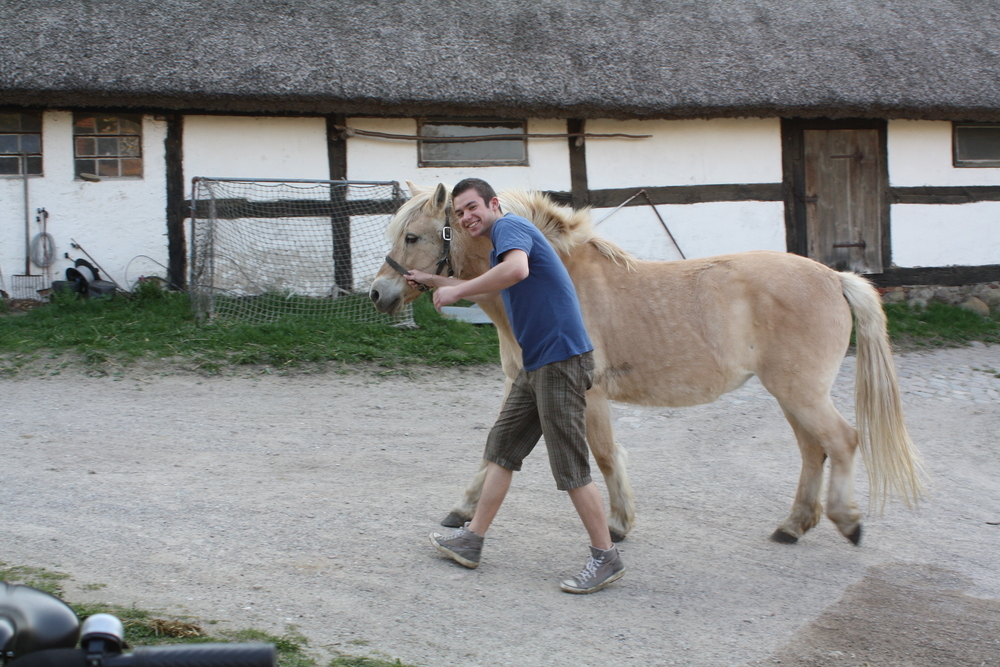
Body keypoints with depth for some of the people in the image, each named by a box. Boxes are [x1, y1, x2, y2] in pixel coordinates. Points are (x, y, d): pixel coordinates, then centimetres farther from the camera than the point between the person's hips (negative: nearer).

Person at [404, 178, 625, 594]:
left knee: (570, 469, -6)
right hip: (537, 364, 11)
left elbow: (516, 269, -35)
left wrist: (455, 291, -27)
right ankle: (471, 542, 23)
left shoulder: (510, 227, -10)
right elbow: (485, 292, 42)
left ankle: (606, 559, 4)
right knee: (501, 450, 15)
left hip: (561, 360, -11)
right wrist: (433, 281, 44)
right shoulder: (500, 246, 21)